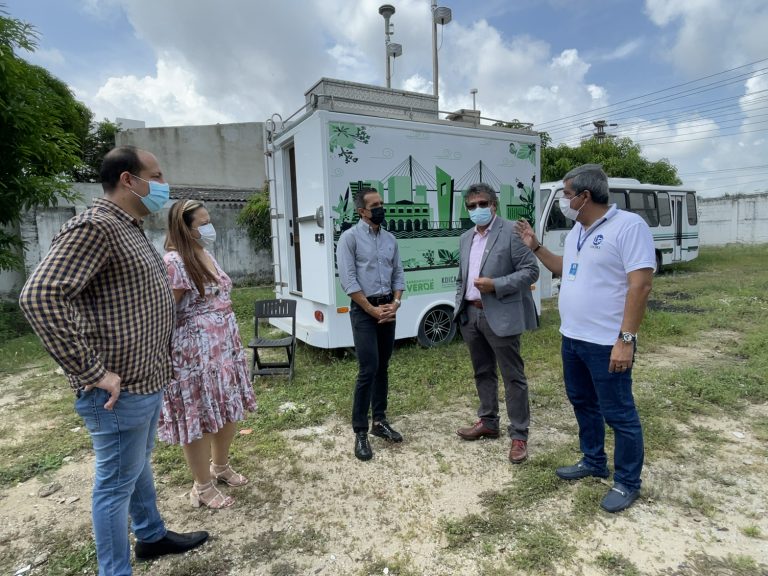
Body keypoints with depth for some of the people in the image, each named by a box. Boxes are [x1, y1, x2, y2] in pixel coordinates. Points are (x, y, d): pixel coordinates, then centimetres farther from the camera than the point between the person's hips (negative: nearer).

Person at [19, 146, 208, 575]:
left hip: (148, 380, 10)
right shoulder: (95, 227, -18)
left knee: (140, 463, 25)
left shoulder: (132, 229, 13)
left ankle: (152, 535, 44)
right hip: (122, 390, -10)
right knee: (117, 482, 7)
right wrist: (92, 372, -25)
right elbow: (41, 296, -28)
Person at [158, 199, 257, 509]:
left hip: (225, 346, 9)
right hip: (195, 353, -8)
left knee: (229, 410, 18)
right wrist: (164, 360, -16)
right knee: (199, 418, 7)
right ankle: (203, 487, 26)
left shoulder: (207, 255, 10)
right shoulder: (174, 262, -17)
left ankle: (220, 466, 41)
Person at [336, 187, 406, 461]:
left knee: (383, 368, 11)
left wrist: (395, 303, -4)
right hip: (364, 309, -5)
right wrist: (372, 309, -13)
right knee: (368, 370, -9)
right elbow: (348, 280, -12)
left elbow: (398, 274, 12)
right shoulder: (350, 237, -6)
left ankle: (379, 421, 24)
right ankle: (360, 432, 3)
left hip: (388, 308, 6)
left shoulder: (390, 239, 11)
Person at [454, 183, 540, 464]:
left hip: (501, 317, -7)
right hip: (471, 315, 7)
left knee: (513, 377, 2)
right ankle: (488, 422, 33)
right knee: (483, 372, 18)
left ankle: (519, 435, 14)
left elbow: (531, 271, -12)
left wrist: (496, 285, -21)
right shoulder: (465, 238, 14)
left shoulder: (511, 232, -8)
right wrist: (459, 307, 12)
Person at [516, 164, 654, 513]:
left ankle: (627, 483, 23)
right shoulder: (576, 231, 11)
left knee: (618, 413, 5)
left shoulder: (628, 226, -16)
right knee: (583, 403, 20)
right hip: (572, 338, 9)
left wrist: (626, 339, -23)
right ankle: (593, 461, 39)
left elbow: (640, 285, -21)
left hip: (607, 343, -9)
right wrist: (535, 246, 15)